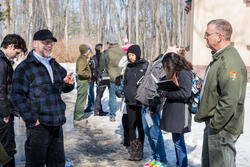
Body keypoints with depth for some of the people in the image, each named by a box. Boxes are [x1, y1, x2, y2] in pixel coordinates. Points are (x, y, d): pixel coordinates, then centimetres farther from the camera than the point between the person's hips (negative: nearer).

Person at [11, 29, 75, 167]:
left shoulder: (54, 65, 15)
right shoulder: (24, 67, -6)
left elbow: (64, 88, 21)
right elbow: (17, 97, -11)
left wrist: (68, 82, -3)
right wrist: (31, 119, -16)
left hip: (57, 124, 7)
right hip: (38, 125, -6)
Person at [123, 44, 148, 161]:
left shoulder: (145, 66, -4)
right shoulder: (128, 67, 13)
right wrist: (125, 91, 8)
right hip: (130, 102, 5)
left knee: (141, 126, 2)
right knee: (131, 126, 8)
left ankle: (140, 150, 17)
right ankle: (134, 150, 20)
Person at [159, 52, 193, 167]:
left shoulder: (184, 73, -13)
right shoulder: (174, 74, 15)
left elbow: (185, 93, -22)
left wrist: (167, 93, -16)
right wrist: (162, 91, 6)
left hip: (180, 113, -10)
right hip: (173, 112, 10)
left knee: (178, 141, -2)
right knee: (176, 140, 17)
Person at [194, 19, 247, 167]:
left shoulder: (230, 62, -23)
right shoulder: (219, 58, 11)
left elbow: (230, 101, -29)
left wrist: (215, 124, -21)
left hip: (222, 129, -10)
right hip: (213, 125, 10)